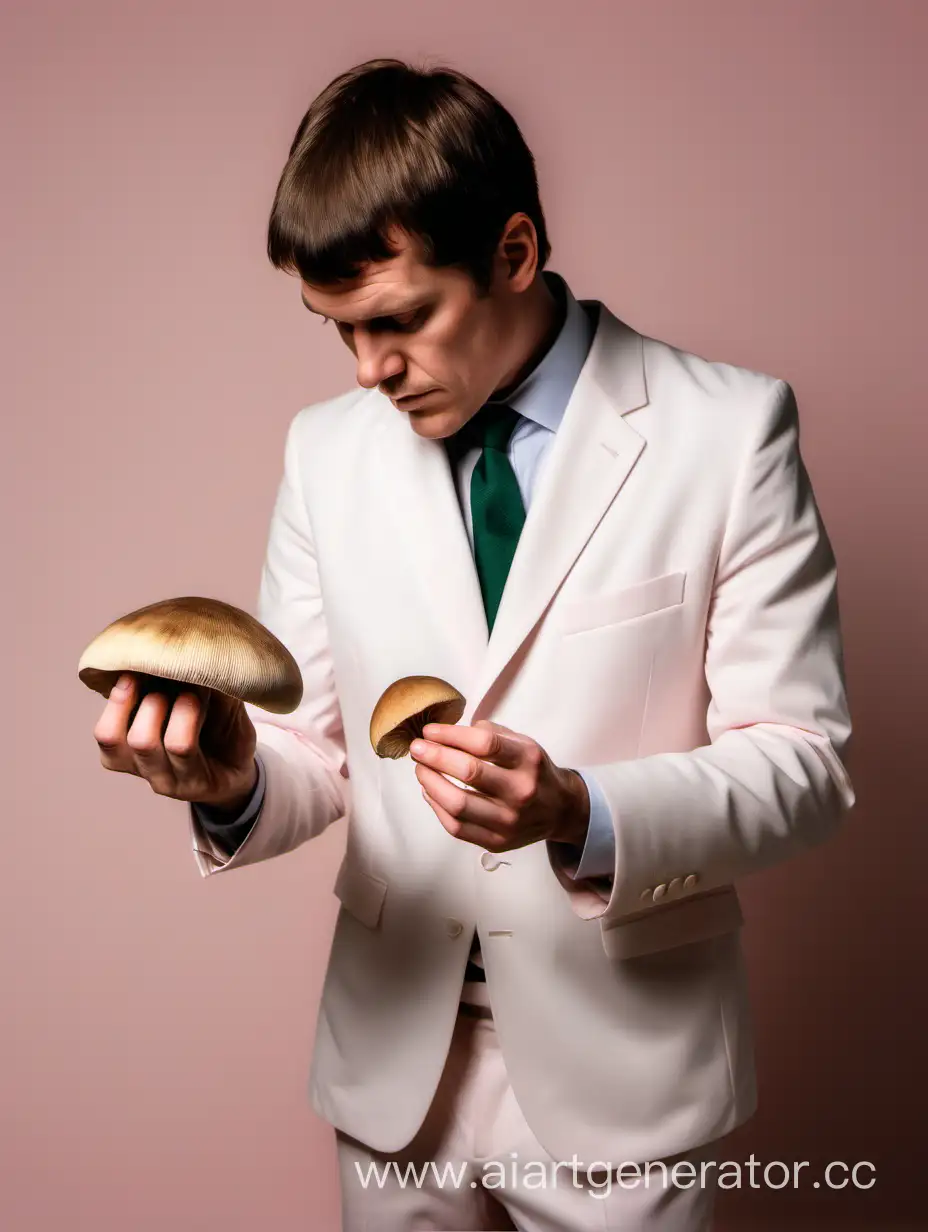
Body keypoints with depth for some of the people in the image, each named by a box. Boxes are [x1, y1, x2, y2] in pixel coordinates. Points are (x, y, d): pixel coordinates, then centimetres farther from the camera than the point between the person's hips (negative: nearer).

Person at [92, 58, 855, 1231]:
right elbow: (317, 755, 3)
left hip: (618, 1073, -2)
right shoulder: (326, 450, 1)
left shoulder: (728, 430, -10)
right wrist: (234, 778, -19)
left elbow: (800, 761, -10)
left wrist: (578, 814, -27)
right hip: (393, 1060, 3)